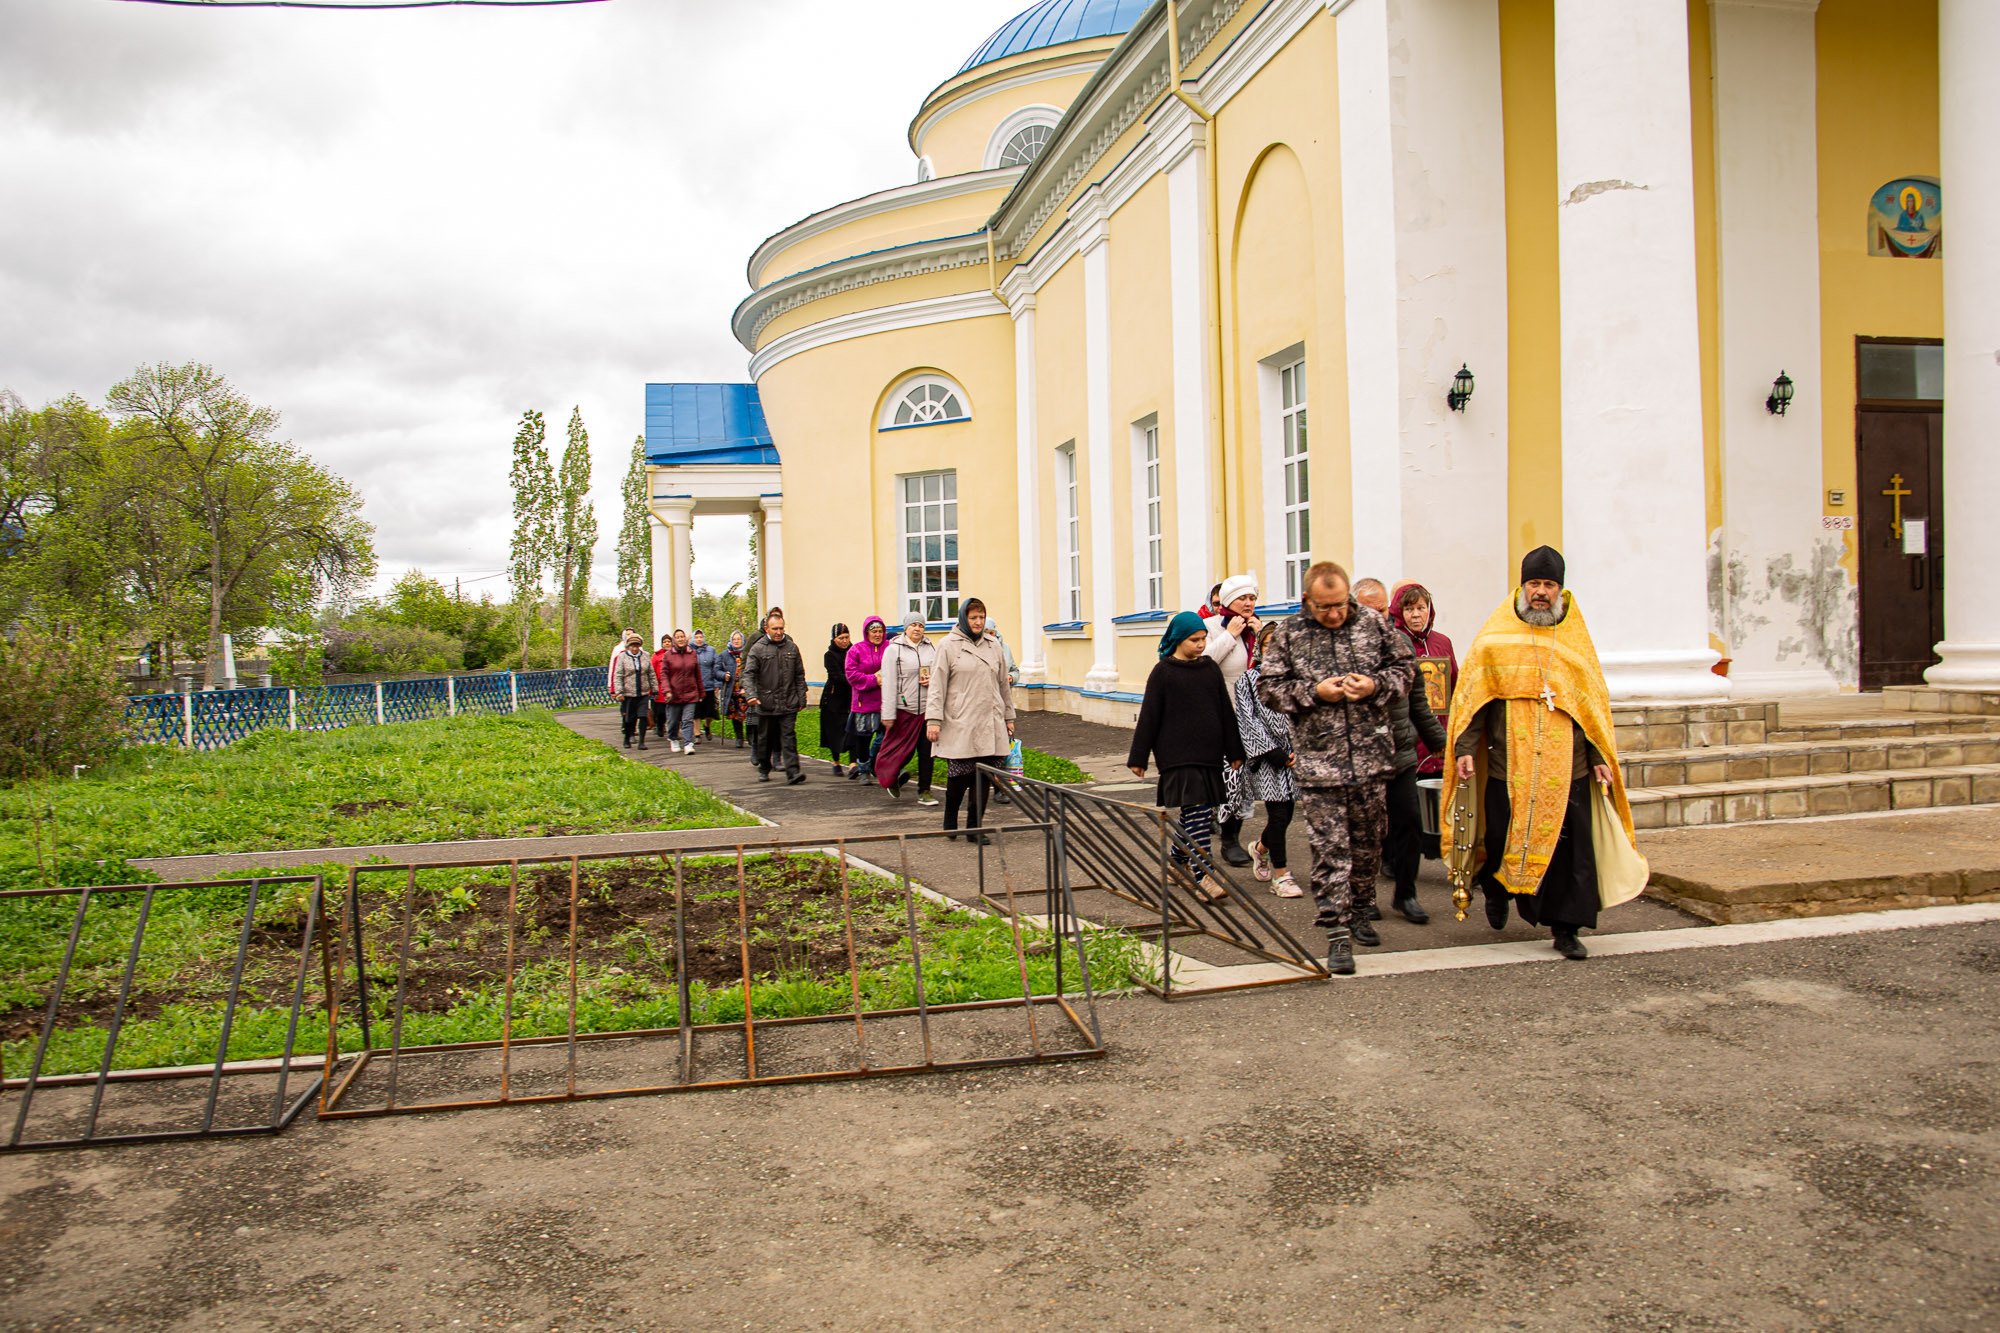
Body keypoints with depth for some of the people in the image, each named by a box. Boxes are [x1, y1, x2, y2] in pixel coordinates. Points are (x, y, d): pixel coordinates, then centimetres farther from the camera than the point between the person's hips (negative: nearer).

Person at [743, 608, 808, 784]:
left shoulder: (791, 647, 8)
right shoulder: (758, 648, -1)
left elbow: (799, 675, 13)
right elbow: (748, 673, -6)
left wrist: (801, 698, 8)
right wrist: (751, 694, -21)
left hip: (789, 703, 1)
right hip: (766, 703, -1)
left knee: (789, 737, -6)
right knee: (765, 739, 11)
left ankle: (793, 771, -12)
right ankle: (764, 769, 28)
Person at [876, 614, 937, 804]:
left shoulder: (932, 648, 9)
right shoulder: (893, 650, -3)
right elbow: (889, 683, -7)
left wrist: (932, 680, -5)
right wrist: (888, 714, -11)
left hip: (928, 707, 3)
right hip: (904, 708, -3)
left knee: (927, 751, 2)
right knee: (902, 749, 5)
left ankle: (924, 792, 10)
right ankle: (890, 779, 33)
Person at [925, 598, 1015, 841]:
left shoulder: (993, 647, 15)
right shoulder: (948, 646, 1)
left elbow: (1003, 684, 23)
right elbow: (937, 685, -2)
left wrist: (1008, 717, 22)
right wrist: (933, 719, -9)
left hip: (990, 724, 4)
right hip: (960, 724, -4)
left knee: (983, 776, 0)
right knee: (959, 775, -5)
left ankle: (974, 827, 8)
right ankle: (950, 822, 17)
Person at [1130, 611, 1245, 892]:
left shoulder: (1210, 668, 10)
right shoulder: (1163, 671, -3)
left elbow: (1226, 712, 16)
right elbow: (1149, 717, -1)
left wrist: (1234, 752, 16)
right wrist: (1138, 758, -1)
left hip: (1208, 753, 5)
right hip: (1178, 755, -5)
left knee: (1203, 814, 10)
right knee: (1196, 812, -13)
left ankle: (1177, 861, 29)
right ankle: (1202, 877, -14)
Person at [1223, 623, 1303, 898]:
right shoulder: (1248, 681, 1)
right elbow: (1249, 722, -5)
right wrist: (1274, 753, -12)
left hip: (1292, 755, 4)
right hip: (1265, 758, -4)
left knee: (1286, 813, 7)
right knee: (1279, 815, -8)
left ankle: (1260, 849, 38)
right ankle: (1280, 876, 3)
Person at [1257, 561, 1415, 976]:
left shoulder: (1374, 623, 3)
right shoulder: (1288, 633, -2)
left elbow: (1405, 666, 11)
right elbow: (1268, 688, 0)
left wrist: (1376, 685, -9)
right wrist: (1313, 692, -14)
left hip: (1369, 756, 3)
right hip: (1317, 762, -3)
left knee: (1368, 841, 15)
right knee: (1329, 847, -5)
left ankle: (1358, 912, 35)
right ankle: (1338, 935, -2)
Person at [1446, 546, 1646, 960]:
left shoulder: (1576, 637, 11)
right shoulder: (1495, 636, 3)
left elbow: (1594, 701, 14)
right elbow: (1472, 695, 1)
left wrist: (1600, 757, 8)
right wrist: (1464, 749, -8)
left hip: (1566, 766, 2)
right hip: (1508, 765, -2)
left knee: (1569, 848, -1)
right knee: (1502, 839, 4)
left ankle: (1565, 929, 10)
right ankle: (1496, 890, 35)